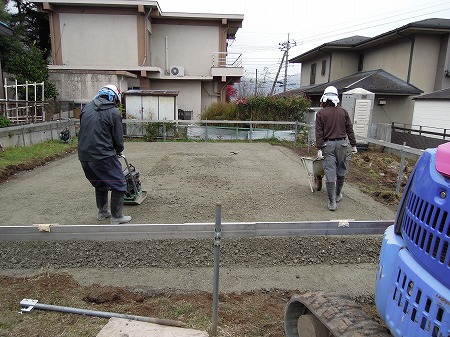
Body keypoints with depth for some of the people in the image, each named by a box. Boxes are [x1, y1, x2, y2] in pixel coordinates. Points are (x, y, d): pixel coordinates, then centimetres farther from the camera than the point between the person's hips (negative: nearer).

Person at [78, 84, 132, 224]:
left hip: (84, 156, 7)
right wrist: (119, 151, 16)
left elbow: (82, 131, 15)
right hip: (103, 156, -7)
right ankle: (116, 217, 9)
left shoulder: (87, 107, 12)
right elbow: (118, 137, -4)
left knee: (100, 184, 25)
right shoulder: (113, 112, -7)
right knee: (118, 184, 6)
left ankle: (102, 212, 36)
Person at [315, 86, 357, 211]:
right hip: (342, 143, 2)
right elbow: (349, 130, 7)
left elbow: (319, 132, -5)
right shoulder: (343, 112, 6)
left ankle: (332, 202, -2)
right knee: (341, 170, 17)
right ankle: (338, 195, 31)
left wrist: (319, 148, -5)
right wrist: (353, 145, 13)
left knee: (330, 173, -2)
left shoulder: (321, 113, 0)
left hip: (328, 144, -2)